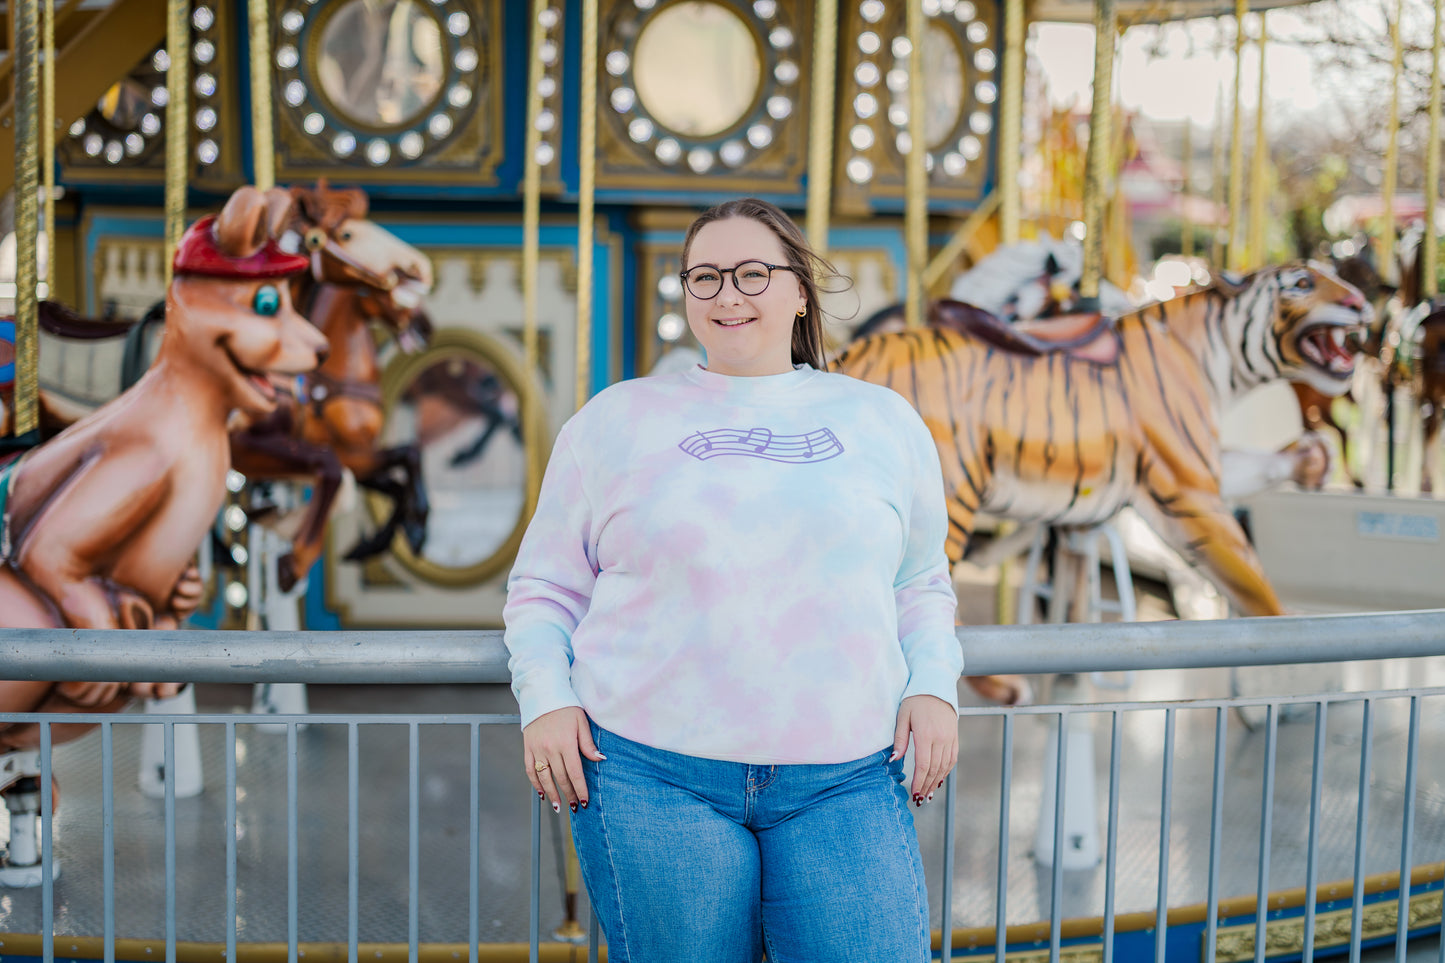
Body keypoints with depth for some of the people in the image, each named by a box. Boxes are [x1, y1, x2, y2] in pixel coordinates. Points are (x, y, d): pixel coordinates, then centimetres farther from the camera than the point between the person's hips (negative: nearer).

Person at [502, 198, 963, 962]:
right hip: (655, 776, -1)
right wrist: (544, 700, -1)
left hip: (844, 780, 1)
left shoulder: (884, 422, 14)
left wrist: (933, 686, 5)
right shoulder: (615, 420, 9)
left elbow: (921, 583, 21)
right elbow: (544, 586, 13)